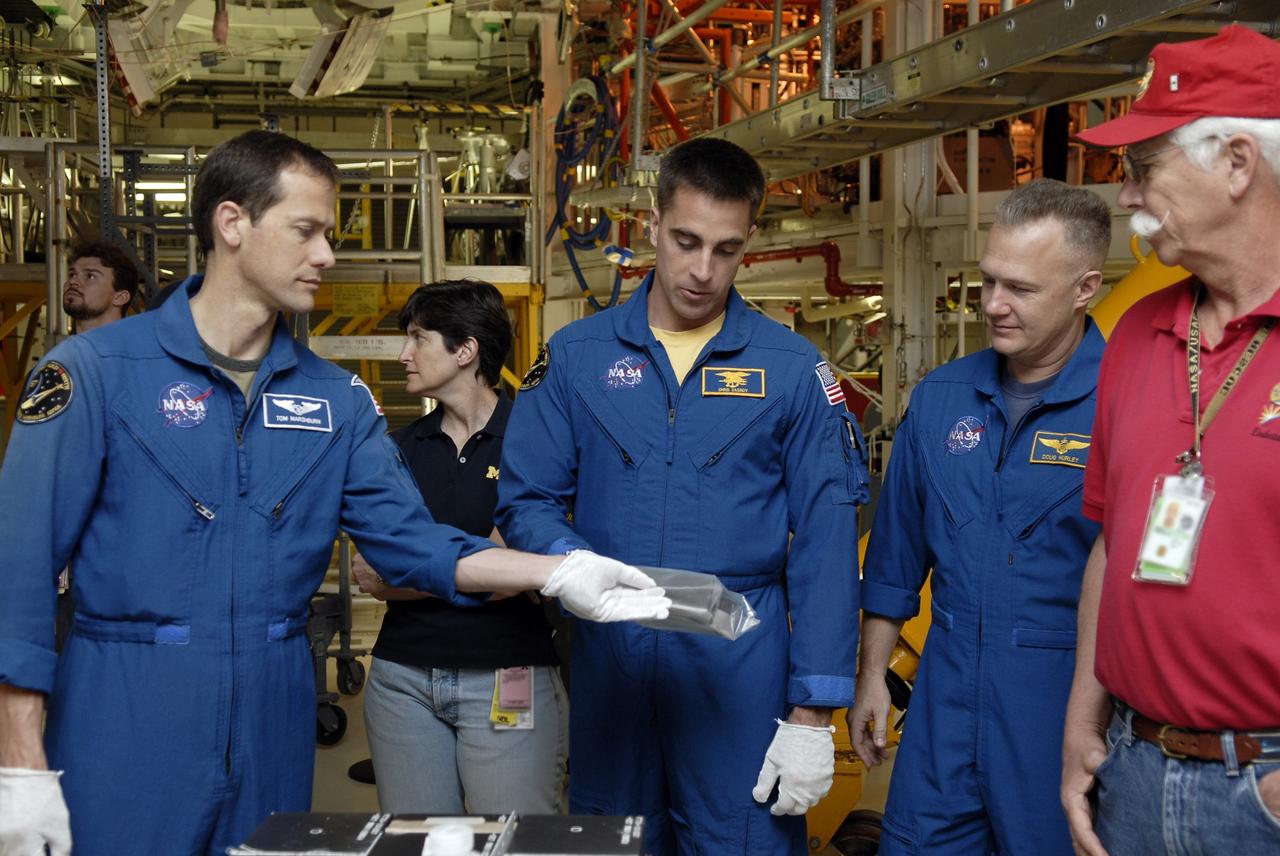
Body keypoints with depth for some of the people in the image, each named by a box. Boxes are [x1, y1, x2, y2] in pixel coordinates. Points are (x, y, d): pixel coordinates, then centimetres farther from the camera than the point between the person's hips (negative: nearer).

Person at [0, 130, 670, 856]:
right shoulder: (95, 371, -7)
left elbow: (408, 537, 4)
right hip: (126, 715, -4)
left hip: (273, 714, 4)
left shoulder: (336, 397, 7)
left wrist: (559, 573, -11)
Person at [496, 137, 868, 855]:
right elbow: (526, 500, 5)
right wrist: (572, 563, -18)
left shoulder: (792, 370, -1)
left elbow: (825, 545, -3)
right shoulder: (576, 357, 5)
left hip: (740, 668, -1)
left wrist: (813, 714, -7)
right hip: (609, 663, 2)